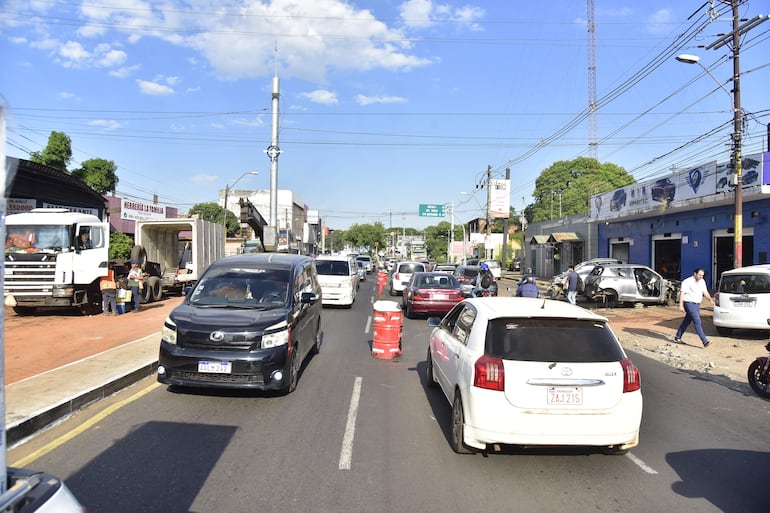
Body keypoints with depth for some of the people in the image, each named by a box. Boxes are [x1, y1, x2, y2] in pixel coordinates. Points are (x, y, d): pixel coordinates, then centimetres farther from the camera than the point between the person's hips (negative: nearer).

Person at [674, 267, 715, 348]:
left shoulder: (702, 282, 11)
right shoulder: (687, 282, -11)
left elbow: (705, 292, 15)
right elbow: (682, 293, -14)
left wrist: (711, 300, -2)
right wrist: (681, 305, -20)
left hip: (697, 305, 8)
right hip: (689, 304, -8)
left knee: (687, 321, 12)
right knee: (697, 322, -13)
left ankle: (677, 337, 22)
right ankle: (705, 341, -15)